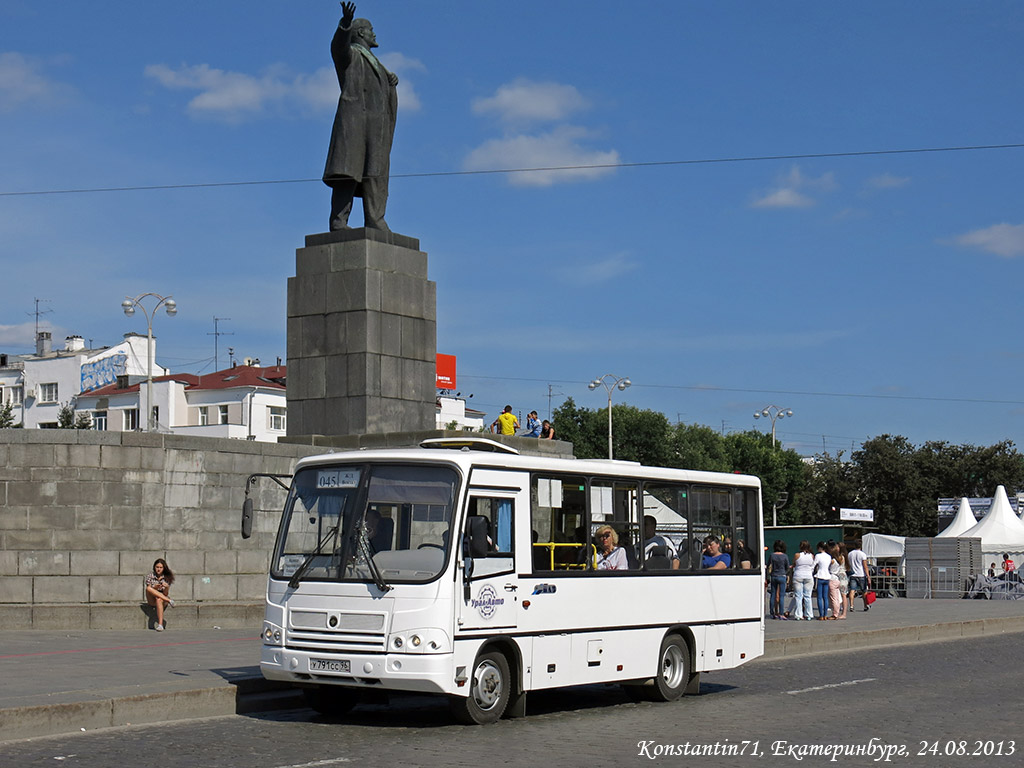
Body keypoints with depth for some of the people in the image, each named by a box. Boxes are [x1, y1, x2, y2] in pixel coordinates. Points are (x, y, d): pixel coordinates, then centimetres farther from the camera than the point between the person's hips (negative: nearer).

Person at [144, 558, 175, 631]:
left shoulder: (167, 578, 0)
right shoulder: (149, 576, 1)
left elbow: (165, 594, -6)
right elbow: (148, 589, -5)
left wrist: (166, 587, -28)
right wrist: (155, 588, -25)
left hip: (163, 600, -1)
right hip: (152, 600, 1)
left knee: (159, 600, -39)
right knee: (148, 588, -30)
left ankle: (160, 625, -49)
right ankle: (169, 601, -28)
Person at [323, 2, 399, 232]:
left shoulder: (373, 62, 30)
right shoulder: (350, 54, 7)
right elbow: (337, 46, -17)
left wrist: (391, 81, 10)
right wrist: (345, 23, -36)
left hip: (376, 124, 8)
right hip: (355, 116, -8)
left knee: (375, 173, -2)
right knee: (348, 169, -16)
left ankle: (374, 222, -6)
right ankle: (338, 221, -23)